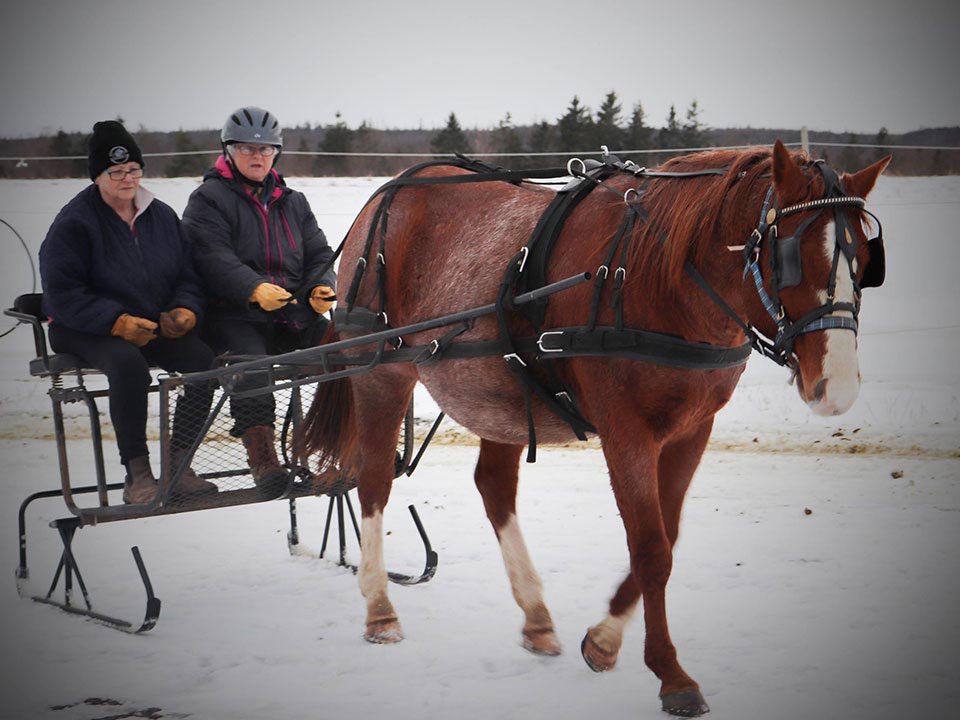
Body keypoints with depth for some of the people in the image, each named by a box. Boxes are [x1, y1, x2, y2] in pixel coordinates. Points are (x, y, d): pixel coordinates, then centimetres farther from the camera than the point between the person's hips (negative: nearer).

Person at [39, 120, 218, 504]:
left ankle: (179, 465, -19)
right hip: (84, 330, -5)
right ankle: (136, 473, -28)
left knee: (203, 357, -24)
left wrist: (184, 310, -8)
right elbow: (62, 293, -12)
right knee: (129, 363, -38)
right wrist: (117, 322, -24)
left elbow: (188, 275, 15)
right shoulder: (73, 223, -6)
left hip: (157, 324, 5)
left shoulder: (162, 216, 12)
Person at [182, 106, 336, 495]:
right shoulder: (208, 200, 5)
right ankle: (262, 457, -42)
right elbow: (213, 258, -11)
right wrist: (254, 288, -27)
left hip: (296, 312, 5)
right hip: (234, 314, -4)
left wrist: (322, 287, -4)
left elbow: (319, 254, 20)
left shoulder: (292, 201, 24)